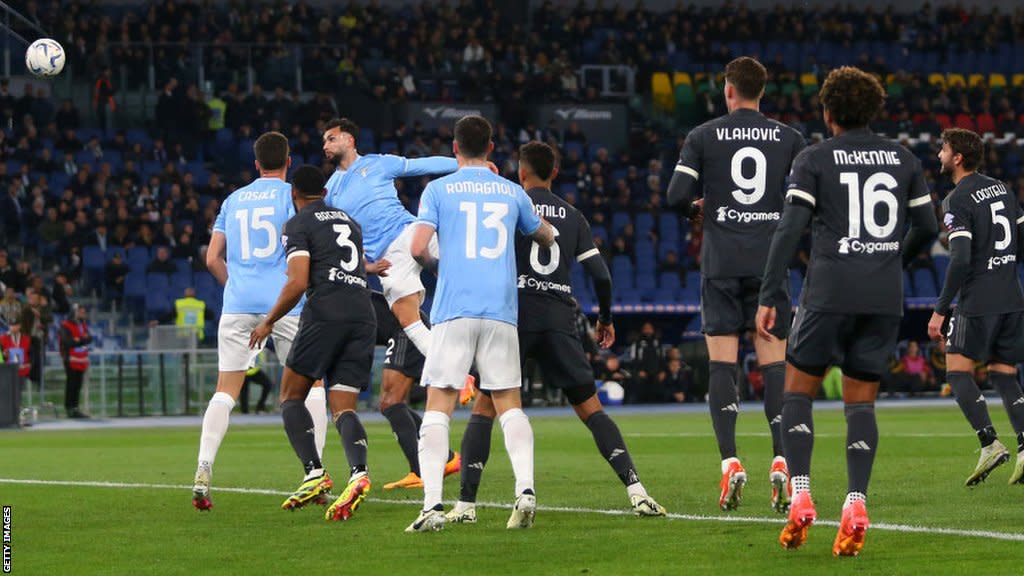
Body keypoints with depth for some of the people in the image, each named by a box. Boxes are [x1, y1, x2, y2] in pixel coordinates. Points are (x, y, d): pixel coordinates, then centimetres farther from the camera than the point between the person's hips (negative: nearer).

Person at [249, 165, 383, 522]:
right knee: (344, 409, 3)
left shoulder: (298, 224, 4)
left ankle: (315, 473, -12)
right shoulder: (349, 221, 25)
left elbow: (298, 282, -7)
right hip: (364, 315, 6)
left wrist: (268, 322, 4)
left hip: (325, 313, -6)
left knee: (291, 395, 6)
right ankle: (358, 472, -25)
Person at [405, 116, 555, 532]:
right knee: (509, 405, 10)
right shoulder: (512, 192, 13)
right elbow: (548, 239, 27)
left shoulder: (438, 189, 4)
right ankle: (525, 489, -10)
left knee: (438, 407, -1)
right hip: (502, 311, 2)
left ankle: (432, 504, -14)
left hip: (453, 311, -2)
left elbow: (418, 248, -6)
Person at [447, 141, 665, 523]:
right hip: (560, 319, 3)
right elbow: (600, 274, 9)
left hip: (516, 314, -2)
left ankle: (466, 503, -3)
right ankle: (635, 489, -8)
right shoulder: (573, 216, 12)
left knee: (485, 406, 5)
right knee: (590, 408, 6)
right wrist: (605, 318, 23)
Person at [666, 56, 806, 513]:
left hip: (721, 262, -1)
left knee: (721, 362, 1)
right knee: (774, 362, 3)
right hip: (770, 260, 1)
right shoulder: (789, 139, 5)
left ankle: (730, 462, -9)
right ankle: (781, 461, -8)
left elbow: (676, 196, -5)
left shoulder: (703, 137, 1)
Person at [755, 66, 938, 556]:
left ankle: (800, 497, -4)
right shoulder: (902, 159, 10)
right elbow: (927, 226, 13)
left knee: (798, 390, 11)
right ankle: (855, 505, -7)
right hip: (885, 298, 3)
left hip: (829, 294, -3)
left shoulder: (813, 159, 0)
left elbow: (789, 229, -9)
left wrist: (770, 297, -8)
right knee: (861, 402, 10)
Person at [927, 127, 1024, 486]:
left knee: (958, 372, -1)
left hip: (977, 303, -7)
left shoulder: (957, 201, -11)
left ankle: (989, 443, -14)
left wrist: (940, 311, -16)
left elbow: (960, 259, -19)